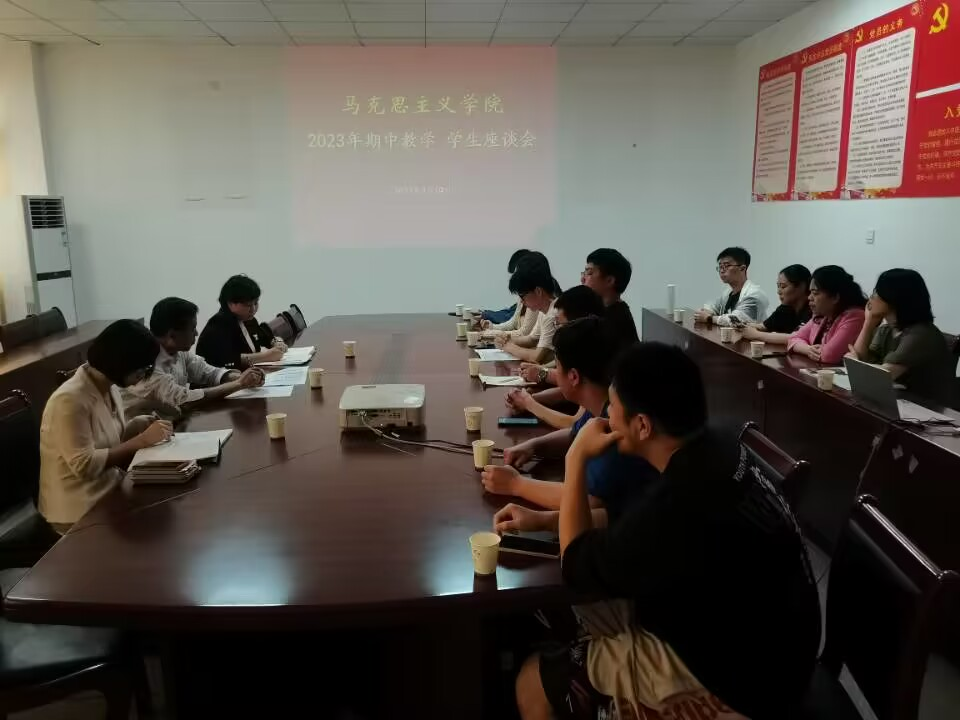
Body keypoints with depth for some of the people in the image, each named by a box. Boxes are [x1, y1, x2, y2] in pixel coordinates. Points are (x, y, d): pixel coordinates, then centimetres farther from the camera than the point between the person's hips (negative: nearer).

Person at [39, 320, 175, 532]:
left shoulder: (108, 387, 2)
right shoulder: (70, 400, -23)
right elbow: (84, 466, -27)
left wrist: (143, 426, -10)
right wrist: (141, 440, -25)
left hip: (110, 487, 8)